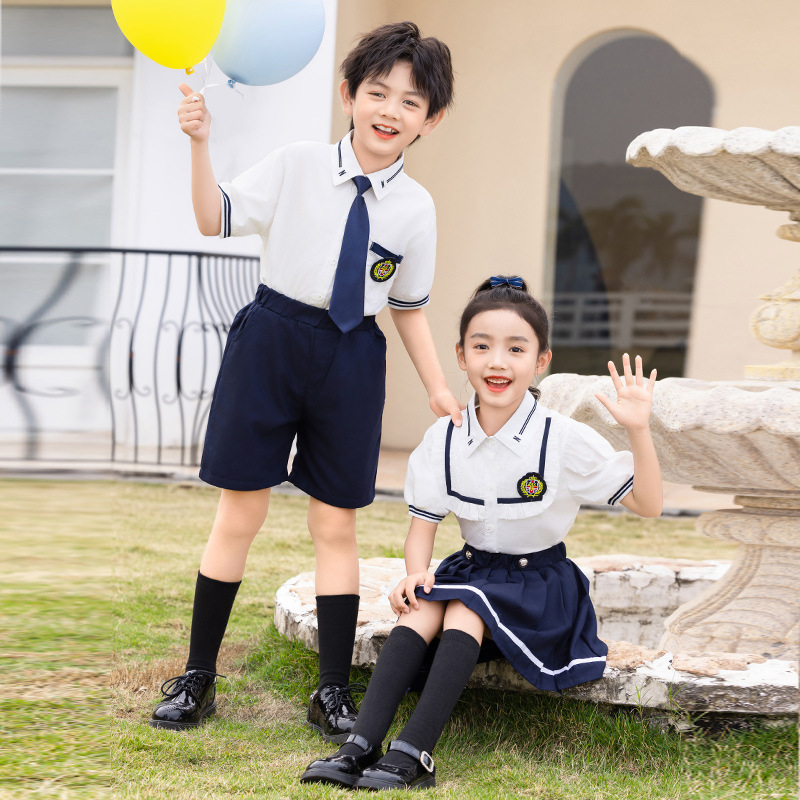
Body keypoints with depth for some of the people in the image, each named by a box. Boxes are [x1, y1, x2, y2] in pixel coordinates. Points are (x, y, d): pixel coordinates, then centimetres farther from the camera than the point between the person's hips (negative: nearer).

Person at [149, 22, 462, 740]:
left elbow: (409, 305, 11)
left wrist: (437, 386, 8)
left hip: (351, 358, 2)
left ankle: (333, 692, 17)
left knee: (336, 524, 6)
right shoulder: (298, 166, -4)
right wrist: (199, 142, -19)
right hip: (272, 338, -1)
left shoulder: (415, 208, 2)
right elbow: (216, 218, -8)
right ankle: (198, 677, 18)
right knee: (241, 513, 5)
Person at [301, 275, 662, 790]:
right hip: (472, 568, 4)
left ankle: (415, 753, -39)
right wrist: (417, 572, -18)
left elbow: (648, 505, -13)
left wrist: (639, 430, -27)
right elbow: (423, 524, 4)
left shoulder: (565, 441, -13)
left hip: (538, 580, -4)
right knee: (418, 610, -25)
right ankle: (363, 744, -33)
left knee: (465, 611, -30)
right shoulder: (444, 439, -2)